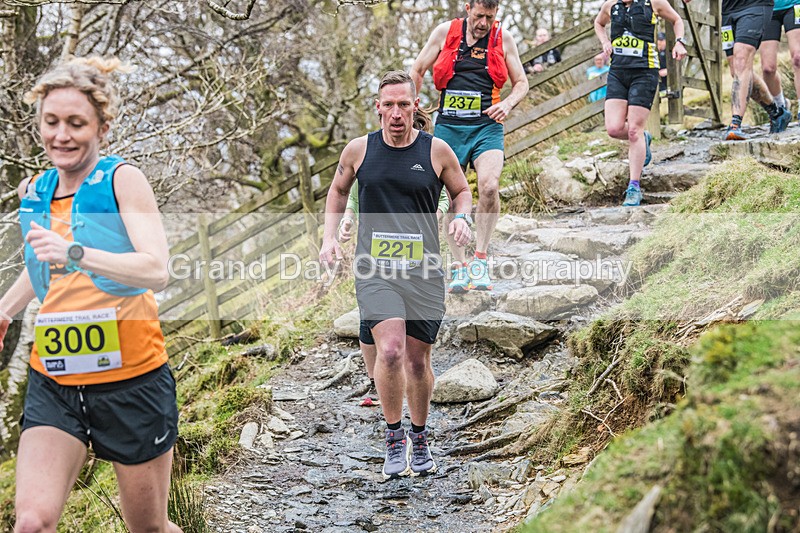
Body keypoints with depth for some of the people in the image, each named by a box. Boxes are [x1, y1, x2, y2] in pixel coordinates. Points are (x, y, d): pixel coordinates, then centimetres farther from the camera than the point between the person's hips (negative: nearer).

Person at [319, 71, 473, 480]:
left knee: (418, 358, 9)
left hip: (424, 270, 1)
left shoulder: (436, 151, 1)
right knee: (390, 351, -20)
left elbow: (462, 190, 16)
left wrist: (461, 218, -5)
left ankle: (419, 438, 32)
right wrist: (329, 237, 9)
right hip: (374, 269, -1)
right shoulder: (359, 150, 3)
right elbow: (338, 190, 20)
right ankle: (394, 438, -2)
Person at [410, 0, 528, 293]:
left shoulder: (504, 40, 5)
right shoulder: (445, 32, 3)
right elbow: (417, 71, 13)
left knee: (489, 185, -24)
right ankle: (460, 267, 15)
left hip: (487, 127, -1)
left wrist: (508, 103, -8)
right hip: (448, 126, 1)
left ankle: (480, 258, -10)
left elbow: (521, 83, 12)